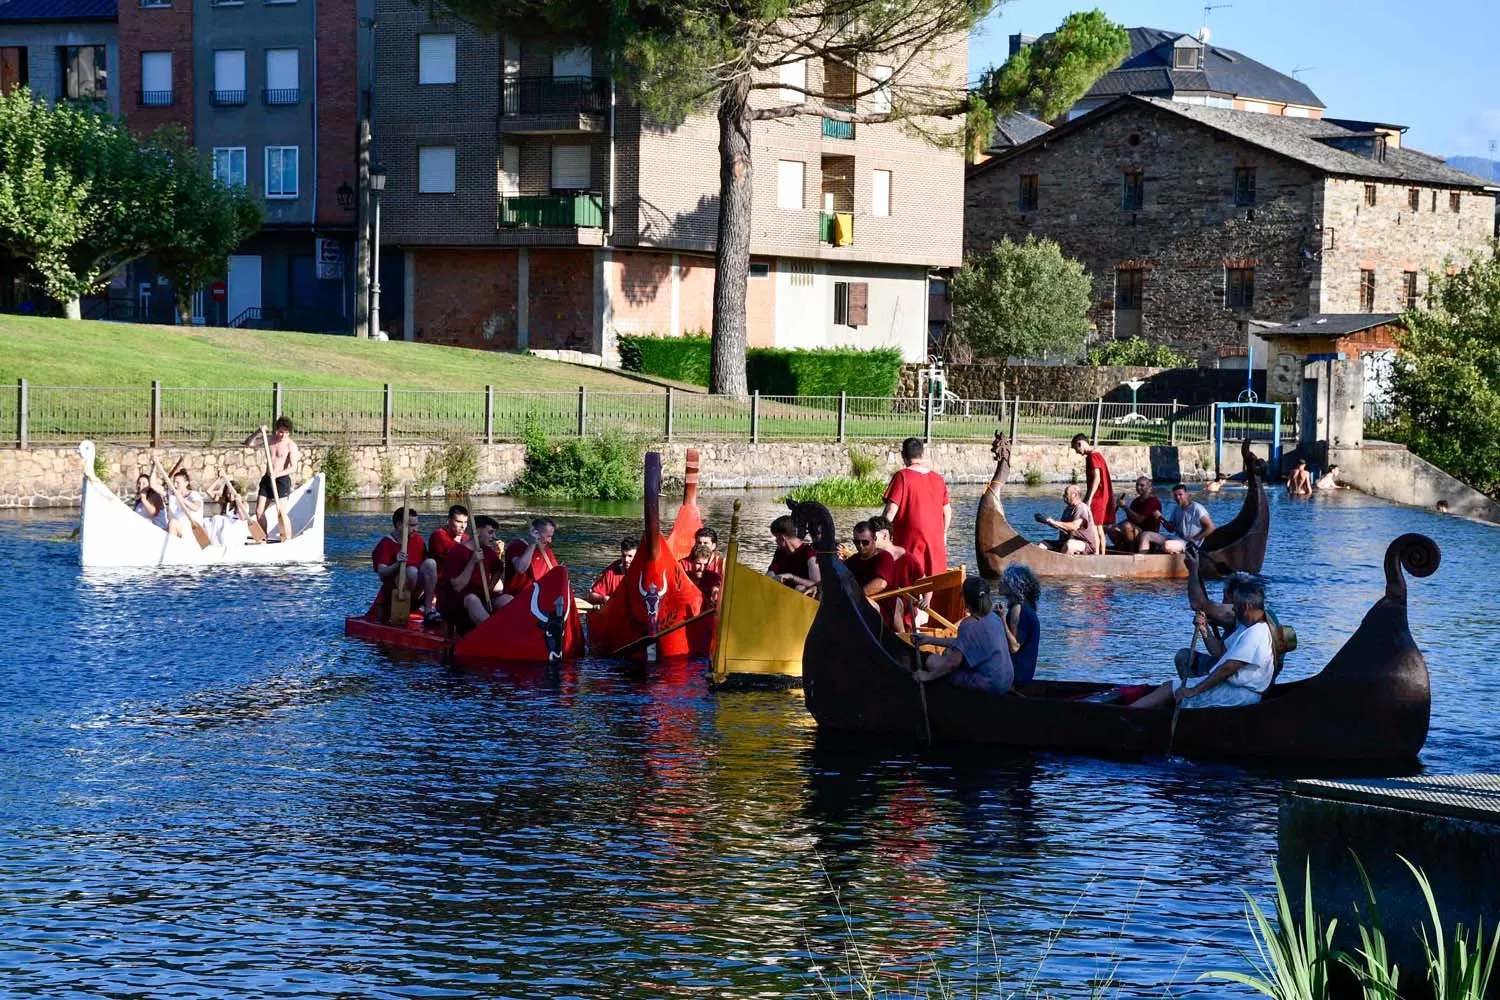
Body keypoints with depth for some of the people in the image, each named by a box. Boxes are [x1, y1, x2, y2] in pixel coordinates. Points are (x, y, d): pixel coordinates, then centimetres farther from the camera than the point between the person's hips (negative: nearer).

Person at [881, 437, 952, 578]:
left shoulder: (902, 477, -9)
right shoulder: (938, 479, 8)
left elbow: (891, 511, -14)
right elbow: (947, 511, 15)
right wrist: (943, 535, 29)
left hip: (910, 543, -5)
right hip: (935, 544, 5)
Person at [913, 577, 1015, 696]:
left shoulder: (969, 625, -20)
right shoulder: (993, 618, 7)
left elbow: (954, 661, -20)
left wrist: (928, 676, -9)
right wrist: (930, 640, 20)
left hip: (989, 685, -9)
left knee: (933, 661, -4)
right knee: (948, 652, 21)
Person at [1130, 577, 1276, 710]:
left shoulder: (1255, 635, -20)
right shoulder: (1246, 628, 15)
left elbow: (1227, 669, -24)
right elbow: (1219, 653, 18)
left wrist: (1194, 691, -23)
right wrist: (1204, 630, 3)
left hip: (1239, 696, -10)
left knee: (1171, 689, -10)